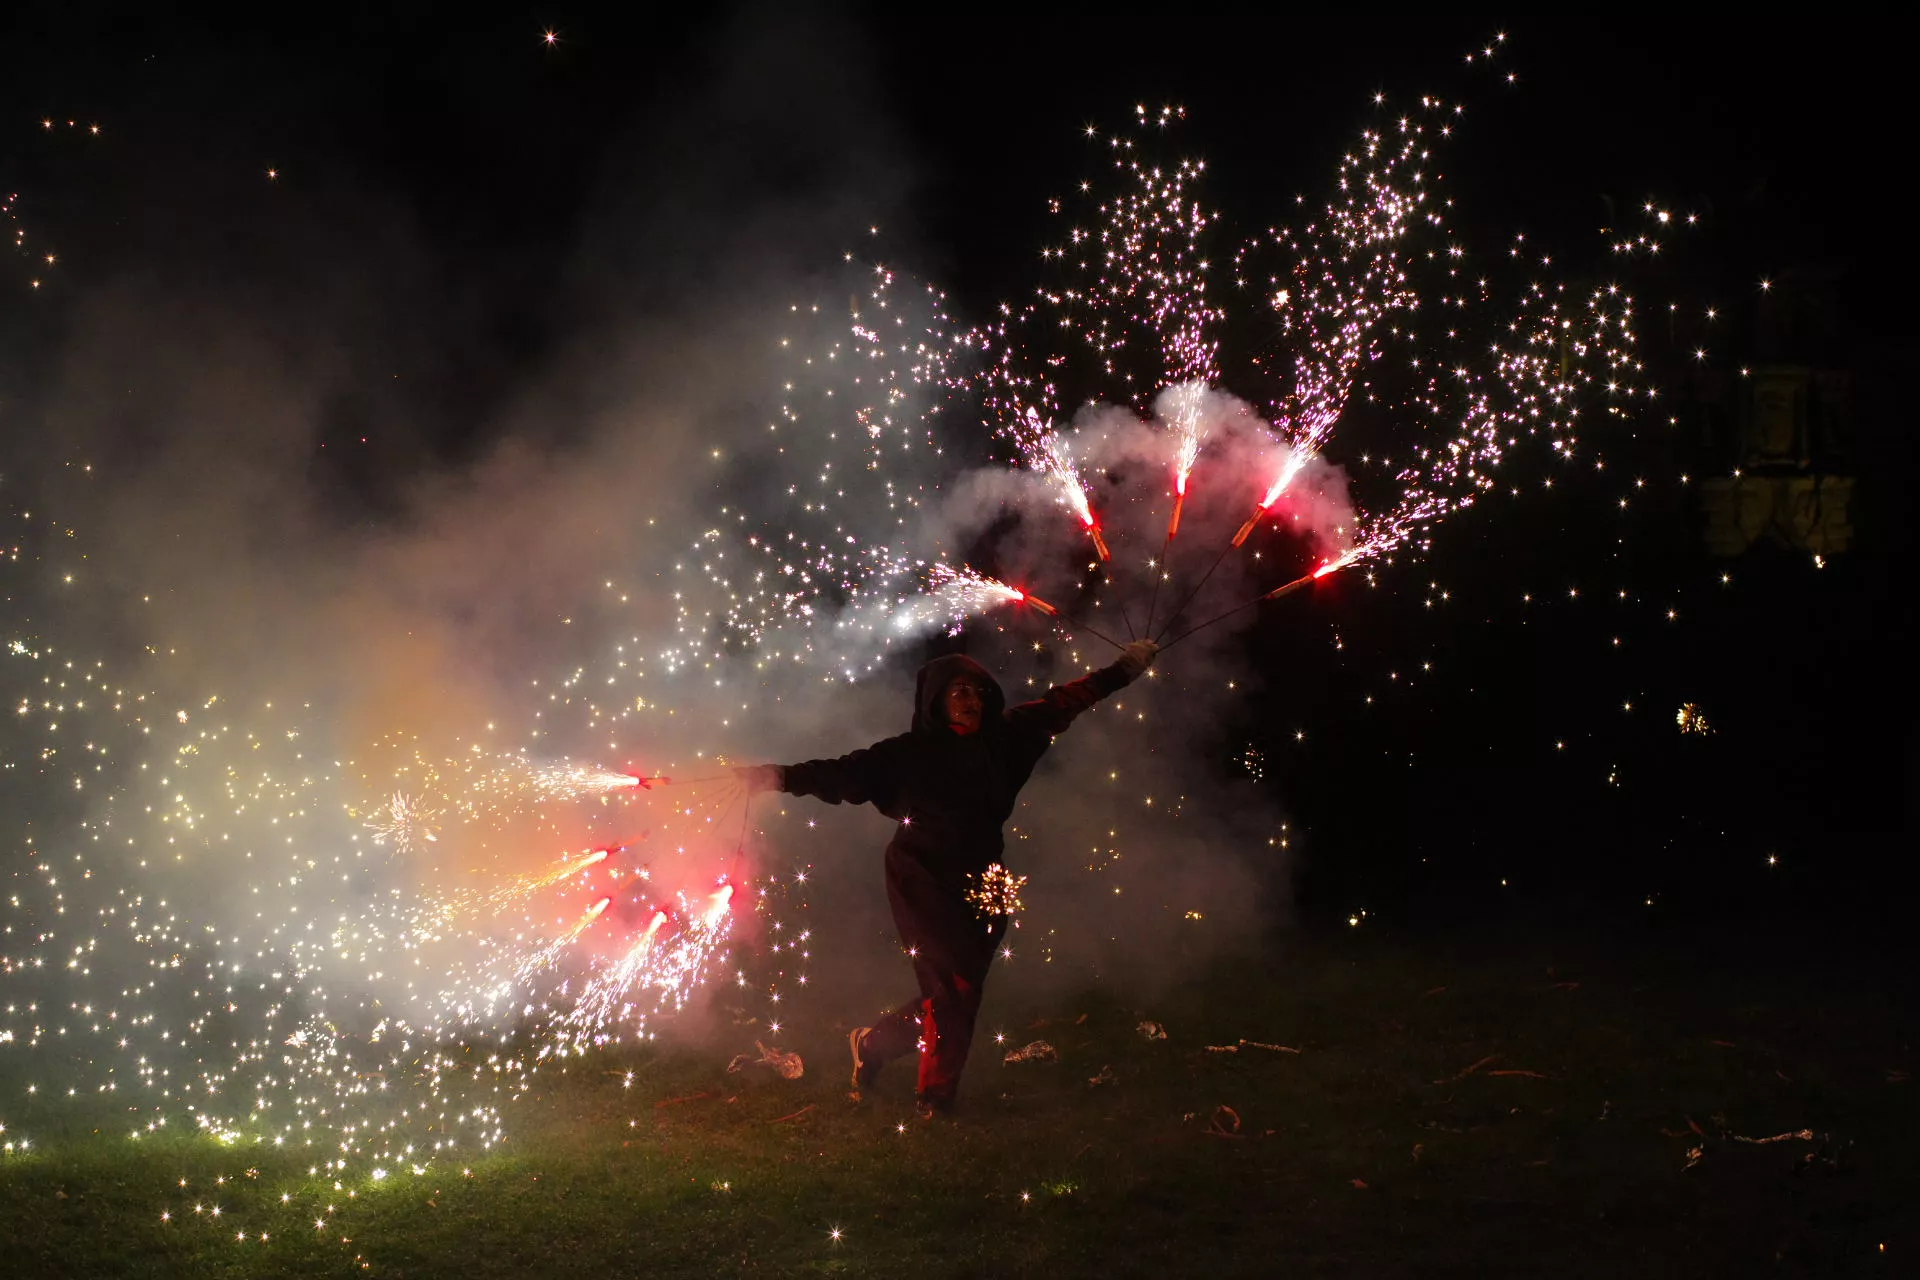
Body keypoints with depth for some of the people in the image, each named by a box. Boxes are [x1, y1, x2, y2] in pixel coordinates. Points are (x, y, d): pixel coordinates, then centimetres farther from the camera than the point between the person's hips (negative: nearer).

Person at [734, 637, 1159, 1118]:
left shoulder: (1002, 738, 5)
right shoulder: (909, 753, -7)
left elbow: (1061, 703, 16)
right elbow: (846, 773, -12)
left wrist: (1125, 668, 24)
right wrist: (782, 777, -24)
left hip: (980, 887, 5)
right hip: (926, 887, -5)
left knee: (961, 991, 6)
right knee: (953, 988, -12)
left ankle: (874, 1042, 31)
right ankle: (935, 1095, 6)